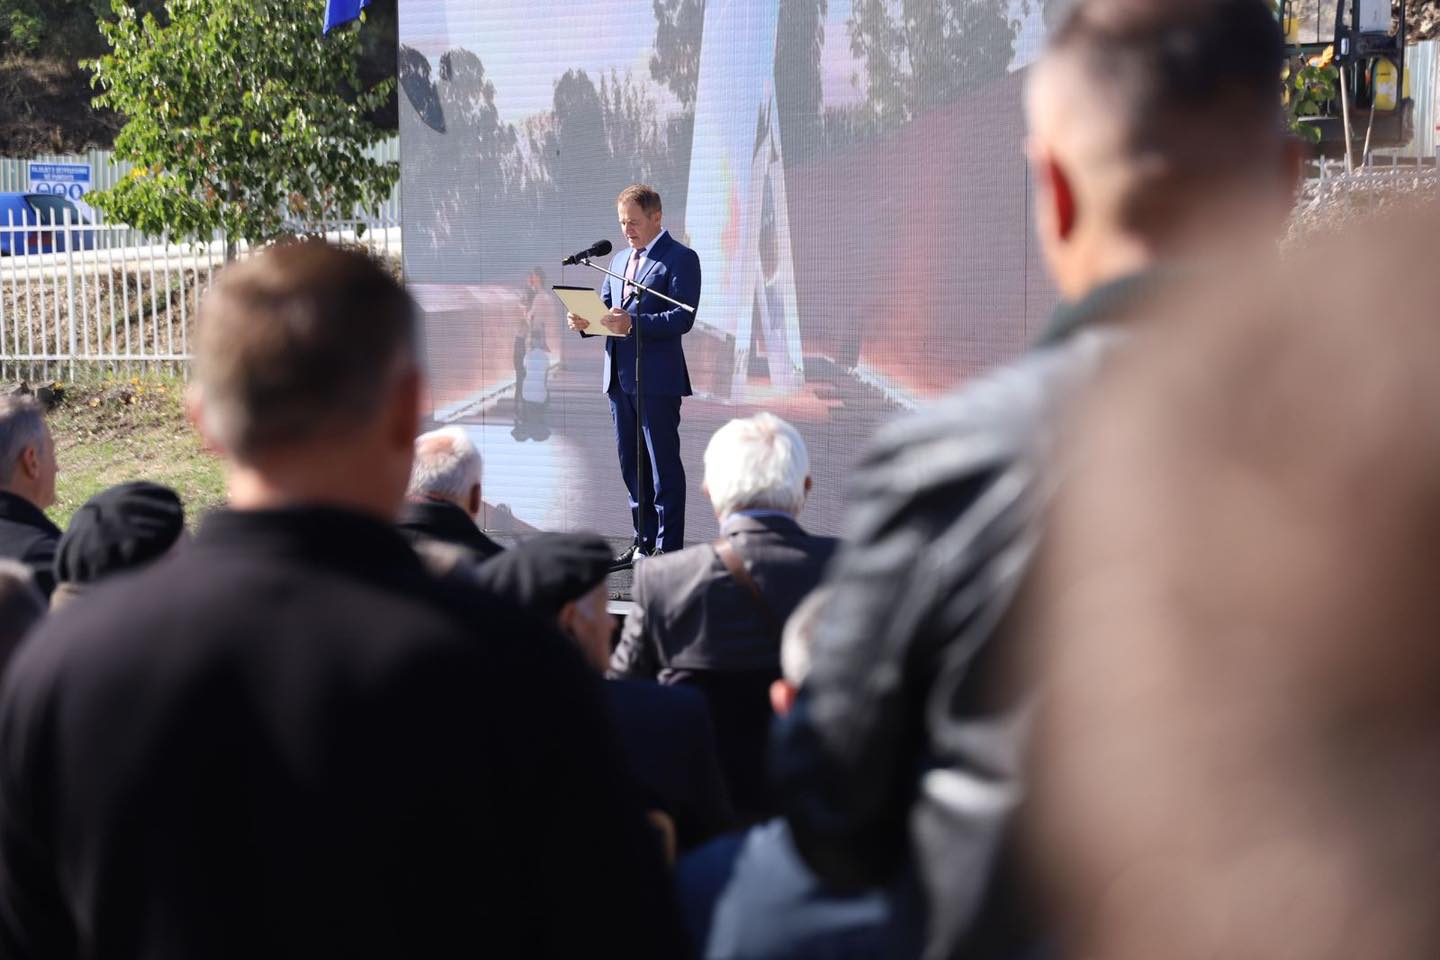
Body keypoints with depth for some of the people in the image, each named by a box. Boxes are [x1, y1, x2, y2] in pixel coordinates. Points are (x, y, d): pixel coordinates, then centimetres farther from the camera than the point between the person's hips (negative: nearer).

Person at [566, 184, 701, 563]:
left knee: (664, 466, -3)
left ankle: (668, 547, 0)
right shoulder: (619, 260, 19)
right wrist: (584, 322, -4)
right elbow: (604, 307, 19)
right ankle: (644, 541, 21)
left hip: (657, 379, -8)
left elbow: (682, 318, -16)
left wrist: (632, 323, -28)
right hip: (619, 376, 8)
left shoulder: (680, 259, -6)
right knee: (631, 465, 12)